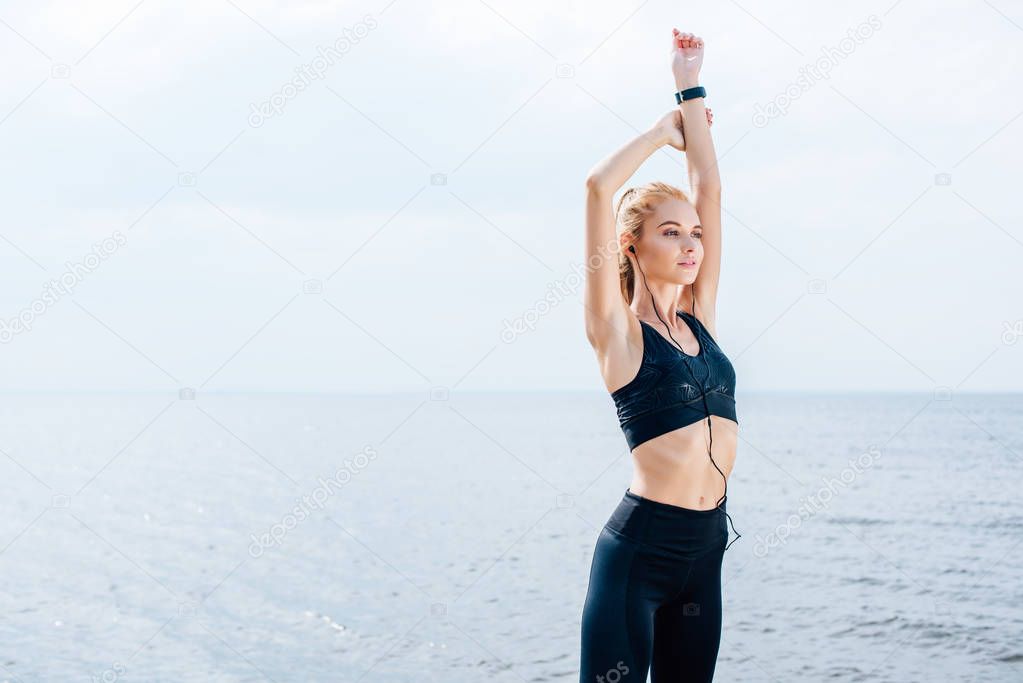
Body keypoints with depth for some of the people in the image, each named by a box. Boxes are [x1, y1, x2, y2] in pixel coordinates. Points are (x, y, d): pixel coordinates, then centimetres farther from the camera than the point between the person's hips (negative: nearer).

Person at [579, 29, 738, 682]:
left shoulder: (700, 317, 11)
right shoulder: (619, 330, -4)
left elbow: (710, 189, 13)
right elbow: (599, 187, -13)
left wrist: (692, 90, 15)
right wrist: (663, 131, 2)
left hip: (705, 551, 7)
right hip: (639, 549, -7)